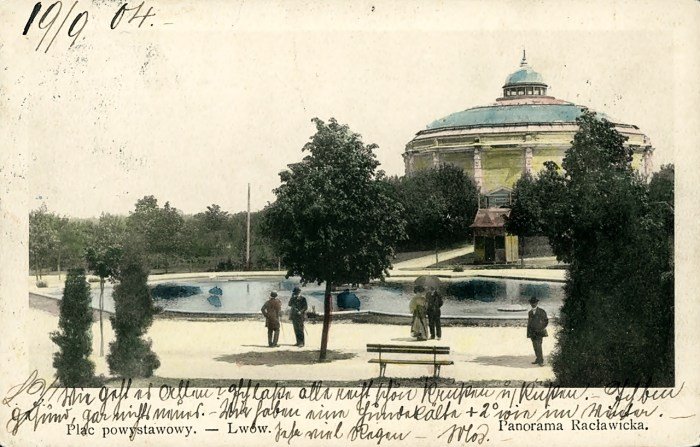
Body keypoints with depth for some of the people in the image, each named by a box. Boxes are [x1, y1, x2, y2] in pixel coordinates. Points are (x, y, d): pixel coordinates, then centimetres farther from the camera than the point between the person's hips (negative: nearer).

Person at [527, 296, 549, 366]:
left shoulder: (541, 311, 0)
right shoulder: (530, 312, 13)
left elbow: (546, 321, 4)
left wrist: (542, 328, -4)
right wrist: (528, 333, 11)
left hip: (539, 331, -5)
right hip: (532, 332, 5)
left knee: (538, 346, -14)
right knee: (535, 347, 6)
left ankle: (541, 361, -11)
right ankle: (537, 359, 14)